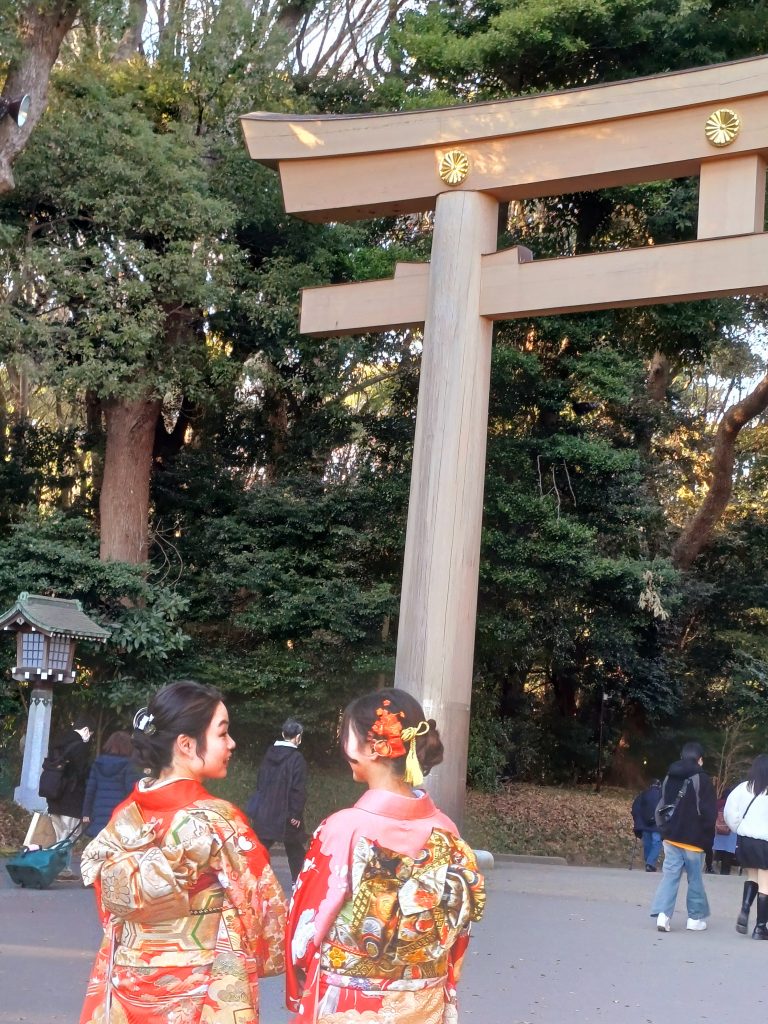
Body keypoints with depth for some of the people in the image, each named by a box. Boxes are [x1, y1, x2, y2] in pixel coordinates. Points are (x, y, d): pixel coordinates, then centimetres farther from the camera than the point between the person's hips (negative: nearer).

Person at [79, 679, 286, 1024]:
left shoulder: (124, 817, 0)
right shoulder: (216, 820, -17)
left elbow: (110, 908, 8)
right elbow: (261, 905, -11)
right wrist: (277, 954, 7)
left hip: (125, 992, 5)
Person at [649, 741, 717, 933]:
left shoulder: (669, 778, 10)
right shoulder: (702, 779, -10)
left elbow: (661, 807, 14)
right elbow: (709, 812, -11)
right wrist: (707, 837, -1)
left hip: (671, 836, 5)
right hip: (693, 838, -5)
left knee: (670, 875, 3)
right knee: (695, 878, 8)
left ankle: (662, 913, -12)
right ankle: (695, 918, 16)